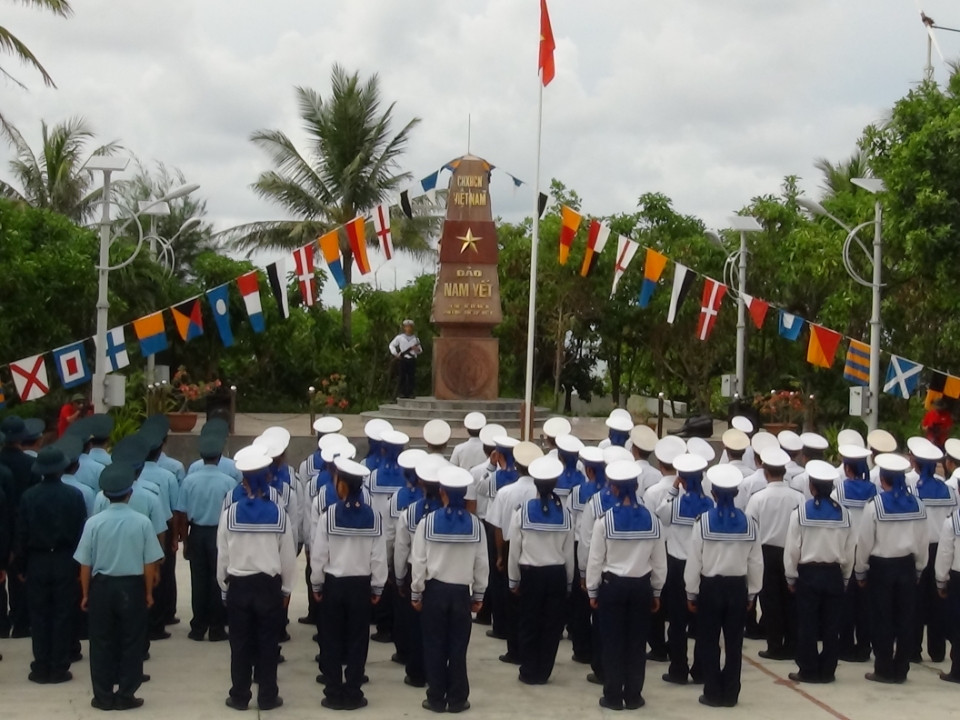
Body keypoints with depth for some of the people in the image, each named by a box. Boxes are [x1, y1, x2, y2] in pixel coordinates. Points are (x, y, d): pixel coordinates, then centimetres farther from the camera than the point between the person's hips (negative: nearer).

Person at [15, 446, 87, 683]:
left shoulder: (28, 497, -6)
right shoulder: (74, 495, -7)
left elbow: (22, 534, -3)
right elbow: (81, 531, -4)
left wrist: (20, 565, 6)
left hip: (37, 562, 1)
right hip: (65, 562, 0)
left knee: (39, 616, 7)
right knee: (62, 615, 5)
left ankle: (41, 668, 8)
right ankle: (59, 668, 6)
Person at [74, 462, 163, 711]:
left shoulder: (94, 523, -9)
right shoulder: (142, 522, -11)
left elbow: (85, 564, -2)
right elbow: (149, 563, -5)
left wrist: (85, 594, 11)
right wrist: (148, 592, 9)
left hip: (102, 587, 1)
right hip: (132, 587, -1)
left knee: (101, 642, 11)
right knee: (131, 642, 10)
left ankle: (103, 696, 16)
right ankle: (125, 695, 14)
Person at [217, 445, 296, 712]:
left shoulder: (230, 514, -11)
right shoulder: (279, 515, -10)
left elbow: (222, 555, -4)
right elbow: (288, 556, -4)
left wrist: (223, 587, 9)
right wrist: (286, 589, 9)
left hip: (238, 585, 0)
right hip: (269, 586, 0)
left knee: (240, 644, 10)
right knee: (268, 643, 9)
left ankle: (239, 696, 17)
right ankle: (267, 696, 15)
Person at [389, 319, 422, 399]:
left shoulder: (415, 339, 13)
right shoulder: (399, 337, 7)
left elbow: (420, 350, 18)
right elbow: (392, 345, 14)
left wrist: (417, 349, -6)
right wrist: (395, 353, 1)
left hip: (412, 360, 2)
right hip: (402, 359, -2)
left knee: (411, 377, -1)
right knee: (401, 377, -3)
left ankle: (410, 393, 4)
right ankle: (400, 393, 1)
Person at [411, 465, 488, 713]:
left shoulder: (428, 522, -10)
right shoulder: (475, 524, -6)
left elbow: (419, 562, -8)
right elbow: (481, 563, -1)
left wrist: (416, 593, 3)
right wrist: (478, 594, 10)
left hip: (434, 590, -1)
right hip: (461, 592, 1)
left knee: (434, 646, 8)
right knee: (458, 647, 8)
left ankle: (436, 699, 12)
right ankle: (457, 699, 13)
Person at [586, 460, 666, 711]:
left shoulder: (605, 520, -12)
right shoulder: (651, 520, -3)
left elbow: (595, 560, -8)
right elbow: (660, 561, 3)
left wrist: (592, 591, 3)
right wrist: (656, 591, 14)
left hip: (612, 586, -2)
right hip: (641, 587, 2)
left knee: (613, 643, 5)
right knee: (637, 643, 9)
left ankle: (613, 696, 11)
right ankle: (633, 696, 15)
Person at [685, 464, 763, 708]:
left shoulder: (704, 521, -12)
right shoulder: (748, 523, -4)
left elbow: (694, 560, -10)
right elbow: (756, 562, 0)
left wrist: (691, 592, 0)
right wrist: (752, 593, 11)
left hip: (711, 587, -2)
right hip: (738, 588, 3)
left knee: (708, 642, 8)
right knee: (734, 642, 10)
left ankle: (713, 693, 10)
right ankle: (730, 694, 14)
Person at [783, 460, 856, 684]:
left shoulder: (801, 512, -10)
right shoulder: (843, 513, -2)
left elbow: (792, 547, -9)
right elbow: (850, 549, 2)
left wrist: (791, 576, 2)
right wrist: (845, 577, 12)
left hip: (808, 574, -3)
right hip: (834, 574, 3)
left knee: (807, 625, 4)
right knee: (831, 625, 8)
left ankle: (808, 670, 7)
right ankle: (827, 670, 12)